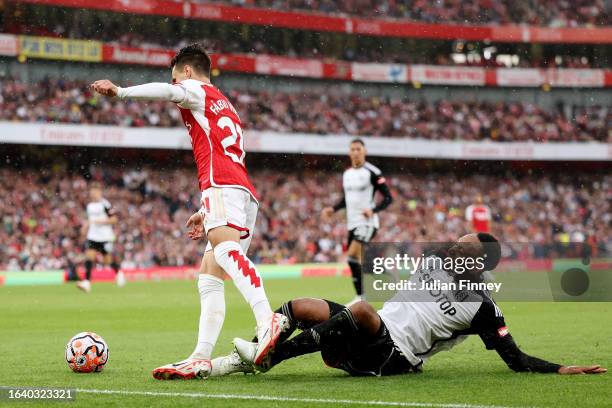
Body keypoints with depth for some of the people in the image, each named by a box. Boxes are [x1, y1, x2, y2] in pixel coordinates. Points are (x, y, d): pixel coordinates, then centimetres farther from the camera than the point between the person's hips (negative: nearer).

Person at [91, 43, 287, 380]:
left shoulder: (198, 91, 13)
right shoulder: (225, 108, 37)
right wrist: (206, 212, 37)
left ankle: (267, 320, -52)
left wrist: (119, 91, -8)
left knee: (225, 248, -31)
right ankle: (201, 359, -5)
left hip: (223, 186, -9)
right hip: (244, 193, 9)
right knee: (208, 278, 5)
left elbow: (168, 91, -12)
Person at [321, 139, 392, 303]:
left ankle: (362, 295, -13)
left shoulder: (372, 172, -8)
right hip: (352, 223, 7)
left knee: (352, 255, -20)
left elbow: (388, 197, -8)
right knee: (355, 260, 7)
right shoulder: (347, 174, 13)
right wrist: (333, 209, 9)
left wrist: (373, 210, -24)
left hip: (367, 222, -7)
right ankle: (361, 297, 17)